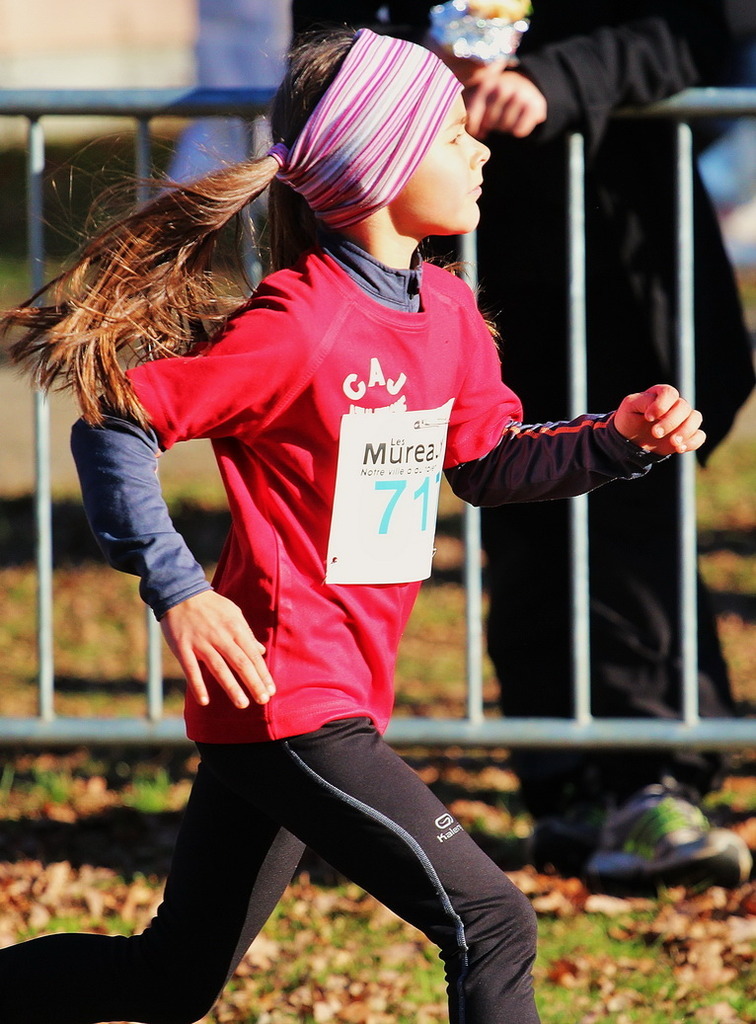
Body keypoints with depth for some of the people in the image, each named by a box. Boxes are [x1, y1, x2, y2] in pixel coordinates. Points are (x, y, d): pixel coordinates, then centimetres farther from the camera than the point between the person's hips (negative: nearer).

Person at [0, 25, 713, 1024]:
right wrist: (177, 592, -20)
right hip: (284, 703, -9)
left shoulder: (447, 313, 8)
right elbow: (114, 425, -15)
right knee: (492, 924, -13)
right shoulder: (296, 326, -18)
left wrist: (617, 438, 6)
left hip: (340, 705, 9)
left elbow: (486, 462, 21)